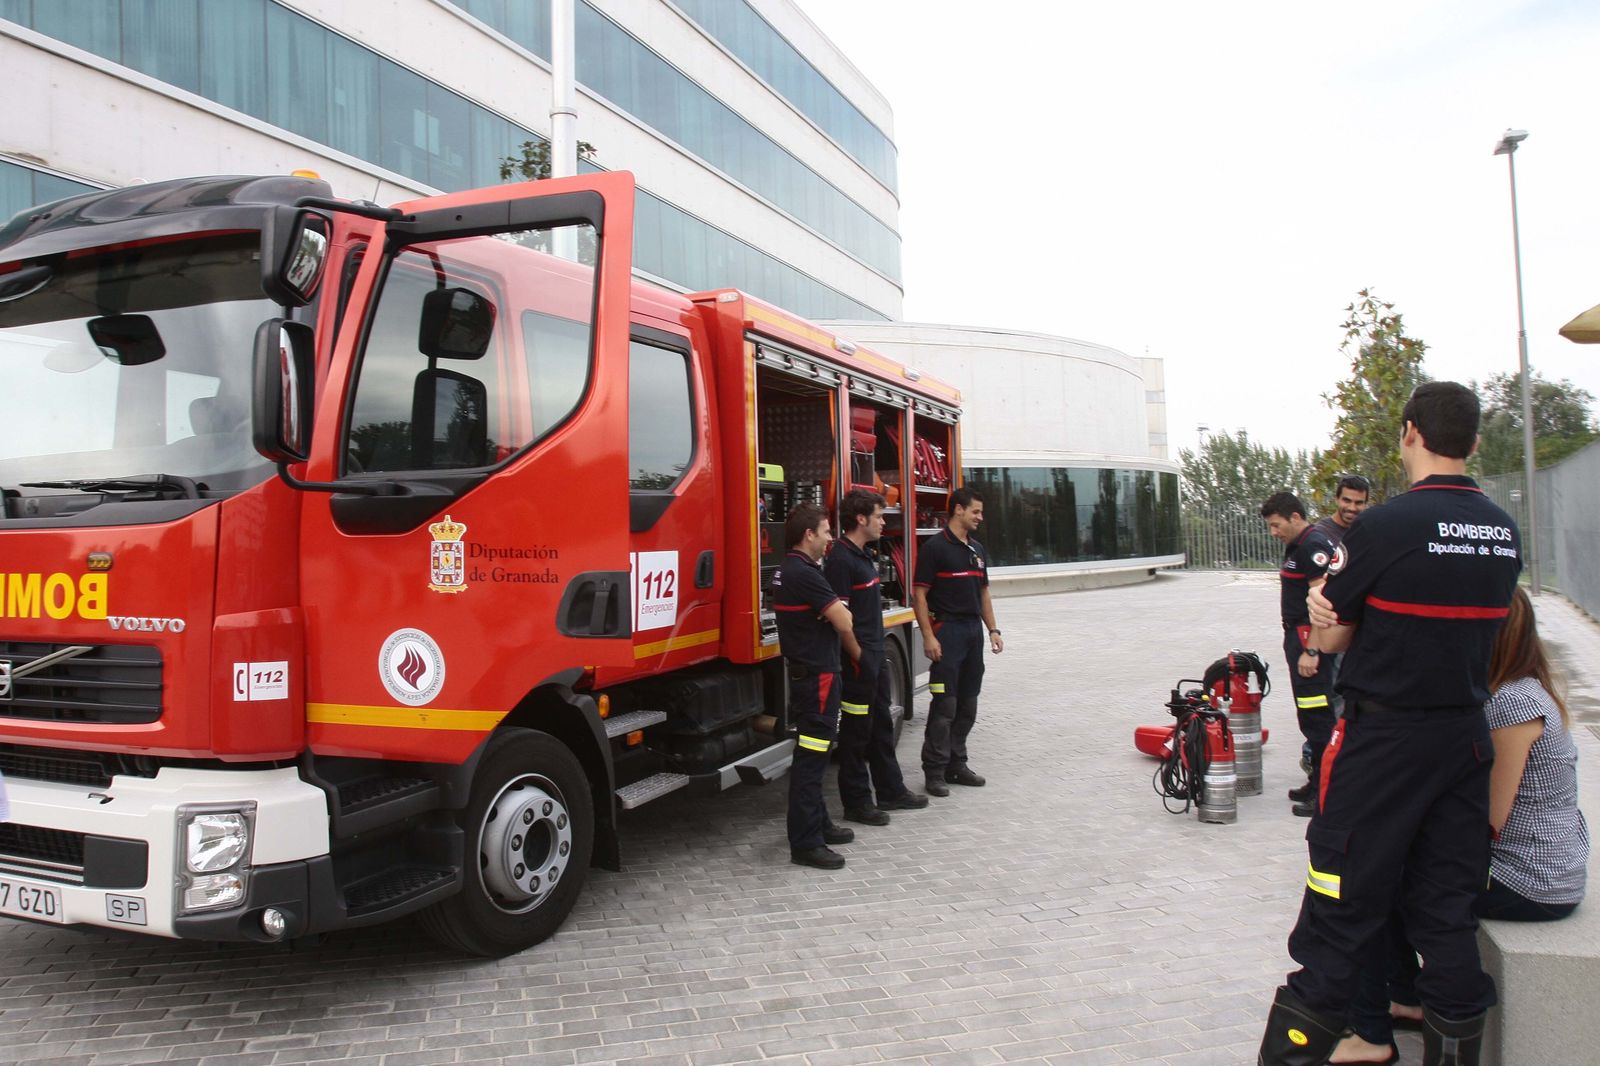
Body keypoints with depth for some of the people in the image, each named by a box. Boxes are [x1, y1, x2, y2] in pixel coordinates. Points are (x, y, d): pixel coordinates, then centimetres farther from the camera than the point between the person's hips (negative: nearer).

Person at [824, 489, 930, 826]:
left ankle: (890, 791, 30)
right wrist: (855, 656, -21)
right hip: (856, 660, -10)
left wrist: (878, 655, 20)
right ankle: (856, 803, 11)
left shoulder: (863, 556, 13)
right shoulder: (840, 560, -18)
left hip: (875, 656, 10)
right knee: (856, 732, 1)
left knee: (882, 725, 18)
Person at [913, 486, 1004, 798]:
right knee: (944, 705, -7)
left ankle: (956, 764, 20)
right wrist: (928, 637, -17)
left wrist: (992, 630, 12)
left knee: (967, 705, 10)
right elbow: (919, 594, -11)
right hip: (947, 630, -7)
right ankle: (934, 771, 0)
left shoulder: (977, 549, 14)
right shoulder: (935, 547, -9)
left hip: (974, 630, 8)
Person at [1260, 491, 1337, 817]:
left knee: (1317, 715, -8)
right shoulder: (1296, 547, 17)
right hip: (1298, 636, 11)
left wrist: (1311, 650, -24)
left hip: (1311, 639, -11)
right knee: (1310, 716, 15)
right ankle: (1318, 781, 24)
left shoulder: (1313, 547, -15)